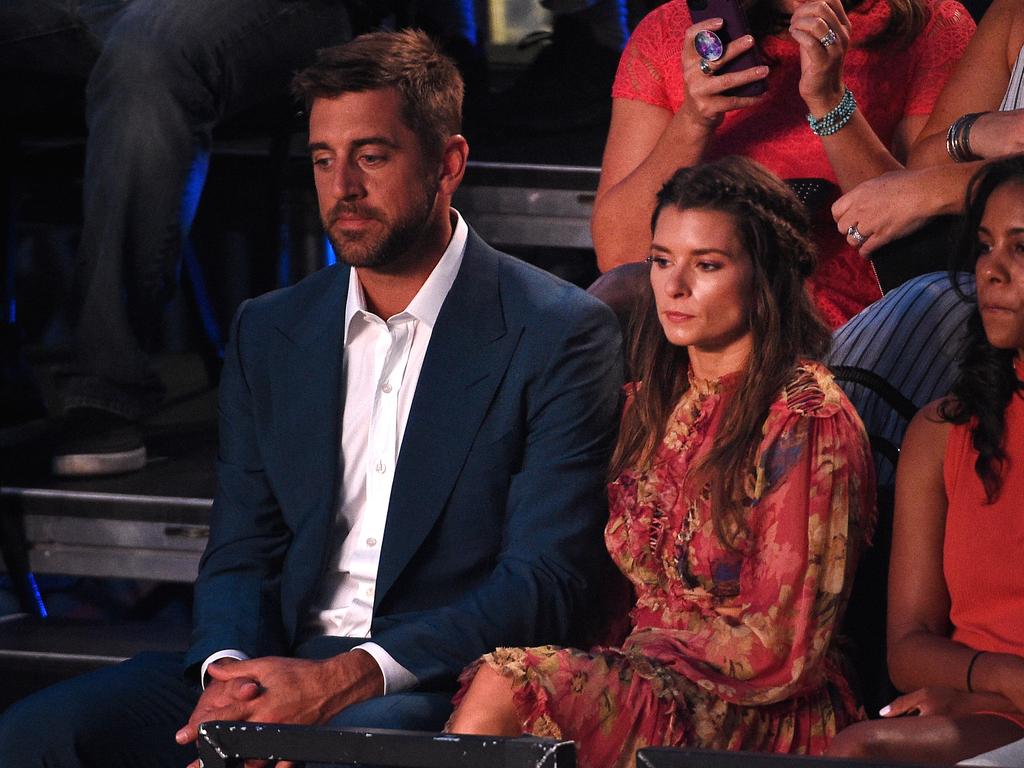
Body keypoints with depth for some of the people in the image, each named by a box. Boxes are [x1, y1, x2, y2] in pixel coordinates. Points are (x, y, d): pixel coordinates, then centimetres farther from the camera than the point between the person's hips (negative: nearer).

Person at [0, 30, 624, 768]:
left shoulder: (560, 334, -2)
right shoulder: (268, 333, 16)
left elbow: (546, 580, -9)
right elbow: (240, 554, 15)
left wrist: (353, 677, -19)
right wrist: (229, 670, -9)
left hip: (440, 683, -6)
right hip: (279, 663, 6)